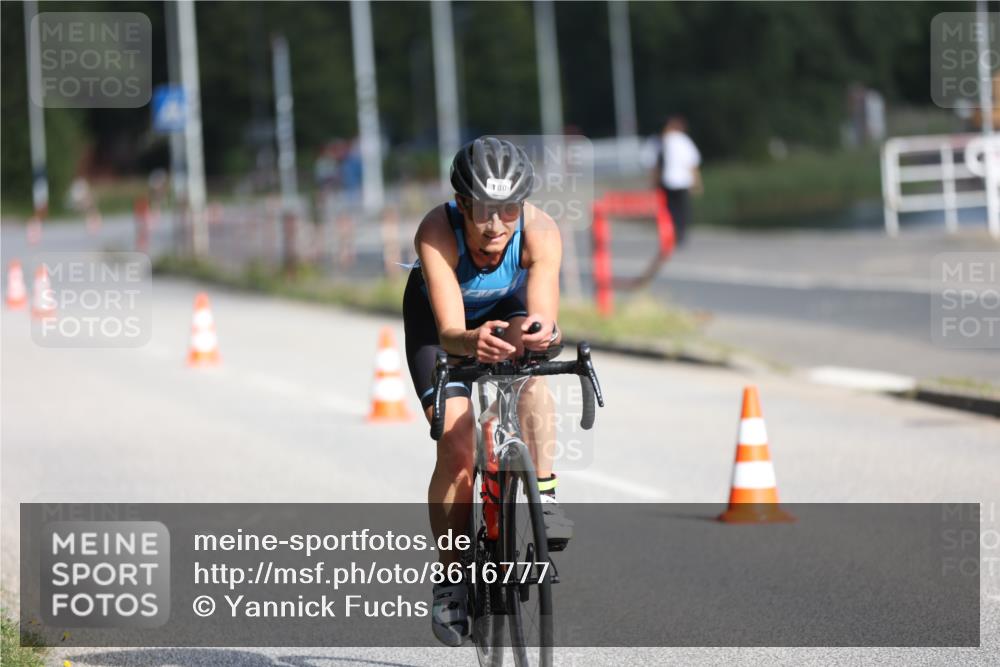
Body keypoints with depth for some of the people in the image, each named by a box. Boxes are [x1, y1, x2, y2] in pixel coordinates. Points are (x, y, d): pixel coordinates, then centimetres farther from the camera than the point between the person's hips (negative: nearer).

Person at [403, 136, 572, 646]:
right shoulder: (437, 233, -39)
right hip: (438, 314, -1)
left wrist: (534, 334, -67)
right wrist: (472, 343, -69)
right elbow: (449, 331, -47)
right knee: (456, 448, -14)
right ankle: (450, 579, 3)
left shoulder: (540, 233, -36)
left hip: (509, 306, 1)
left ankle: (544, 498, -26)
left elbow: (545, 323, -44)